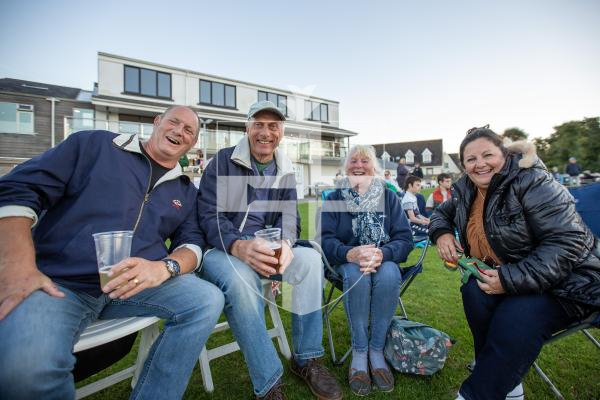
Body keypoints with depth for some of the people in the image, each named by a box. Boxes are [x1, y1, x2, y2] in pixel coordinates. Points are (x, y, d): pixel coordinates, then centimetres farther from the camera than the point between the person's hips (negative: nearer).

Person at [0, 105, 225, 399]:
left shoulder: (185, 190, 13)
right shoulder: (93, 144, 5)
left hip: (138, 285, 3)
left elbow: (192, 242, 7)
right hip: (55, 283, -2)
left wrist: (164, 267, -17)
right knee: (25, 366, -33)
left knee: (209, 299, -20)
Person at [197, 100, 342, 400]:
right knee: (239, 277, -36)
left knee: (310, 258, -22)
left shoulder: (285, 172, 9)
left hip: (263, 252, 4)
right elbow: (209, 214, -13)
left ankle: (306, 360, -5)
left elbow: (288, 217, 1)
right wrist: (239, 247, -33)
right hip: (221, 250, -3)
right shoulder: (223, 161, -5)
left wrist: (284, 243, -24)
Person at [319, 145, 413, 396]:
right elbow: (326, 239, -9)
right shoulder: (334, 199, 2)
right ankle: (359, 352, -15)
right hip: (347, 260, -1)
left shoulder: (389, 197, 3)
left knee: (390, 275, -32)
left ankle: (376, 350, -14)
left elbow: (405, 239, -5)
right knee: (356, 275, -34)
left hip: (384, 259, 1)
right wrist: (350, 253, -31)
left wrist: (382, 254, -27)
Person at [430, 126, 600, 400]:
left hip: (562, 281, -5)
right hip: (501, 275, 5)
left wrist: (511, 279, -31)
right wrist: (442, 233, -4)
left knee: (514, 323, -30)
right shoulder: (467, 191, 1)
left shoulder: (532, 183, -19)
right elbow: (442, 213, 19)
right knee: (474, 292, -25)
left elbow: (568, 242, -24)